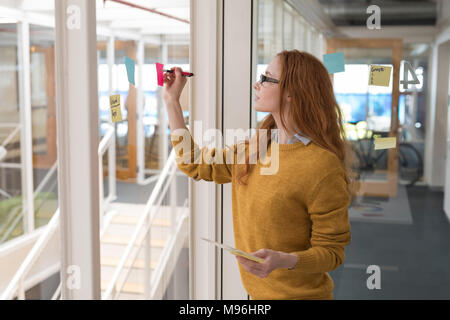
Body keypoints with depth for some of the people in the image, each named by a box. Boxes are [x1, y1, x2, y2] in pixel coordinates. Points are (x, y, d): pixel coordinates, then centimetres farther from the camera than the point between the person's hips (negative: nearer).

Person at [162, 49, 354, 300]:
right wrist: (172, 100, 8)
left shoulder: (323, 167, -23)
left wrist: (283, 260, -35)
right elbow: (195, 164, 8)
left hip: (300, 293, -6)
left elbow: (332, 251, -17)